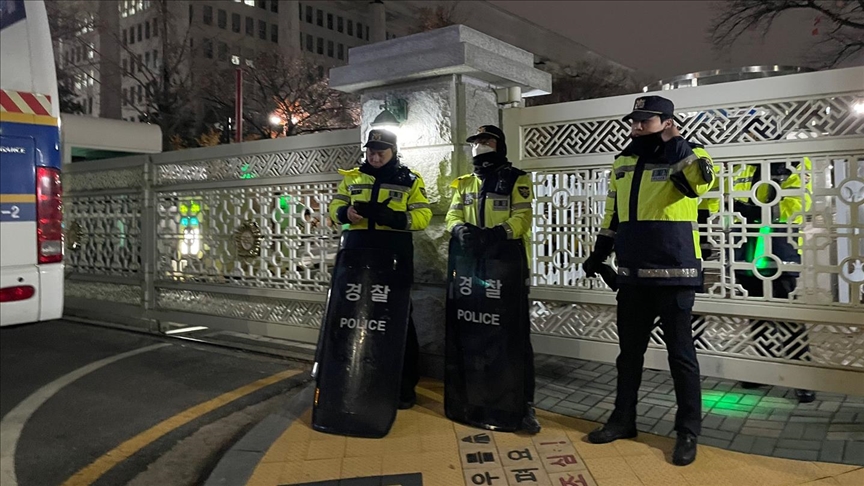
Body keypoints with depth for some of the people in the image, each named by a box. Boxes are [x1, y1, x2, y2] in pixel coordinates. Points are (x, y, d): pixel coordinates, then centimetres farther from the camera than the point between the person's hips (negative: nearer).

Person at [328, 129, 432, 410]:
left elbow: (423, 216, -4)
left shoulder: (410, 180, 4)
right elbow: (335, 207, 12)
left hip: (394, 256, -3)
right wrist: (345, 212, -12)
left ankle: (405, 383, 11)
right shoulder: (352, 178, 13)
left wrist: (392, 217, -21)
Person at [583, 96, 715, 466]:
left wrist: (674, 142, -24)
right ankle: (623, 419, 28)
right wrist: (598, 255, 18)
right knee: (629, 350, 15)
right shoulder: (622, 164, 13)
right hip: (632, 275, 6)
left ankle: (688, 431, 16)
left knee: (680, 354, 3)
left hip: (674, 275, -6)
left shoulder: (686, 156, -4)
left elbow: (702, 181, -29)